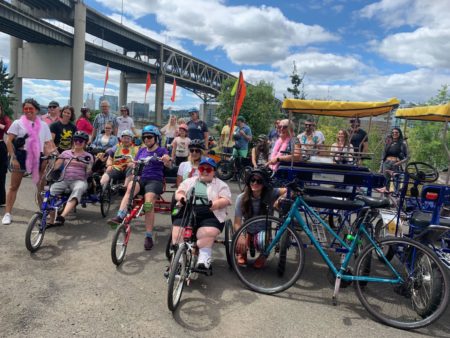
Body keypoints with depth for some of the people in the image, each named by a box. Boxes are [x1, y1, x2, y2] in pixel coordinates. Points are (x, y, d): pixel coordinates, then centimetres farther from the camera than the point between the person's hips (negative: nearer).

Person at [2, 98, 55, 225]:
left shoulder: (44, 125, 9)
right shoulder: (18, 123, 2)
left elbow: (47, 144, 8)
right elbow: (8, 141, -3)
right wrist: (13, 158, -11)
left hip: (37, 158, 2)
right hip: (21, 156, -2)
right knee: (14, 186, 6)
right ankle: (7, 214, 12)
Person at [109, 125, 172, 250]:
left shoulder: (161, 150, 5)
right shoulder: (142, 151, 19)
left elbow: (168, 164, -14)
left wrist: (167, 160, -37)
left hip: (154, 180, -4)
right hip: (141, 178, 4)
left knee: (148, 203, -26)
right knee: (130, 186, -32)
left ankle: (149, 236, -18)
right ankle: (120, 217, -42)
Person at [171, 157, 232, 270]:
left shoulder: (221, 185, 15)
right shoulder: (189, 181, 23)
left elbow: (226, 200, 1)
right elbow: (179, 193, 12)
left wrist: (214, 204, -19)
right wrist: (182, 198, -12)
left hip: (210, 216, -2)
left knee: (207, 233, -30)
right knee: (177, 233, -22)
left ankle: (204, 260, -25)